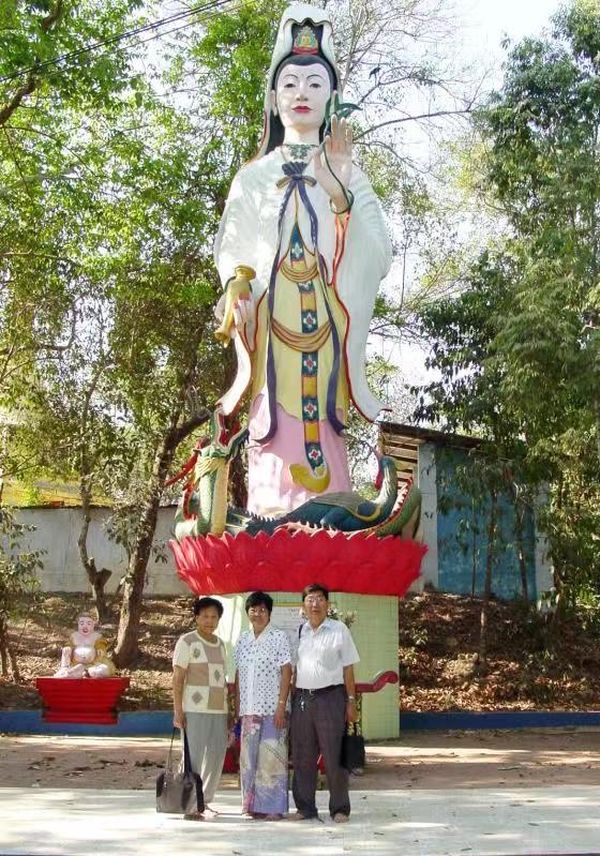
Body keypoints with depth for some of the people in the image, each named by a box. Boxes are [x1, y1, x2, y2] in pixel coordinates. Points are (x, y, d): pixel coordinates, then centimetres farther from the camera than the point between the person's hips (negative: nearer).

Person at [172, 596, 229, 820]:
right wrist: (177, 711, -13)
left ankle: (205, 801, 20)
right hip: (195, 709, -6)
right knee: (194, 756, -5)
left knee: (216, 755, 8)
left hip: (218, 709, 7)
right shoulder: (187, 642, -4)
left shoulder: (220, 644, 15)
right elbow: (178, 678, -7)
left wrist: (228, 710, 18)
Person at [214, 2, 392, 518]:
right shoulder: (253, 177, 16)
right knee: (276, 433, -10)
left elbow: (378, 259, 0)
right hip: (270, 326, 0)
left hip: (327, 328, 0)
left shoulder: (350, 176, 13)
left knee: (323, 433, -10)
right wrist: (236, 285, -14)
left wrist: (341, 197, -14)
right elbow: (233, 252, 8)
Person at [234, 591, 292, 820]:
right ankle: (252, 804, 15)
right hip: (249, 708, 5)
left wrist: (281, 705, -13)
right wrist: (237, 706, 9)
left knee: (271, 756, -4)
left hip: (272, 708, -5)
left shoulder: (279, 637, -2)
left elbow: (286, 672, -6)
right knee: (248, 756, 6)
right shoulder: (242, 640, 13)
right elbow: (238, 675, 15)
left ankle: (273, 807, 3)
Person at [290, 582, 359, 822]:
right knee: (302, 757, 8)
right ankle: (305, 807, 18)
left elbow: (348, 668, 1)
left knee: (334, 755, 0)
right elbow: (292, 668, 12)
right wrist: (288, 701, 5)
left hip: (330, 697, -3)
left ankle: (339, 809, 9)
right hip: (301, 697, 4)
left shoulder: (339, 630, 2)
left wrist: (351, 701, -3)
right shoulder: (298, 632, 10)